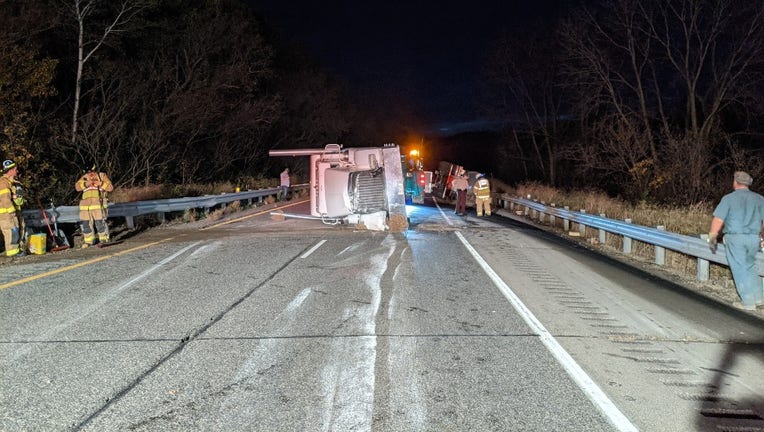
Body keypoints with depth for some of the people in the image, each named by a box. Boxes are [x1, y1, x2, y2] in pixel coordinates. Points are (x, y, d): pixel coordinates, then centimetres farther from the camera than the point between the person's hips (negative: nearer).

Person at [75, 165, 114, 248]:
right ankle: (88, 241, 14)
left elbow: (110, 187, 3)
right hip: (86, 204, 4)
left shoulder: (102, 176, 11)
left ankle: (104, 240, 2)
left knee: (100, 222, -9)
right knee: (85, 223, 4)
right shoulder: (84, 177, 19)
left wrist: (101, 184, -12)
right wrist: (86, 184, -12)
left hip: (98, 204, -4)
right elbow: (77, 186, 5)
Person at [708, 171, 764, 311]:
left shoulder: (729, 198, -6)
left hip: (735, 237, -4)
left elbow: (718, 219, -9)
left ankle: (748, 302, 8)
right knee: (750, 266, 22)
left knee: (740, 269, 4)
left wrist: (712, 237, 0)